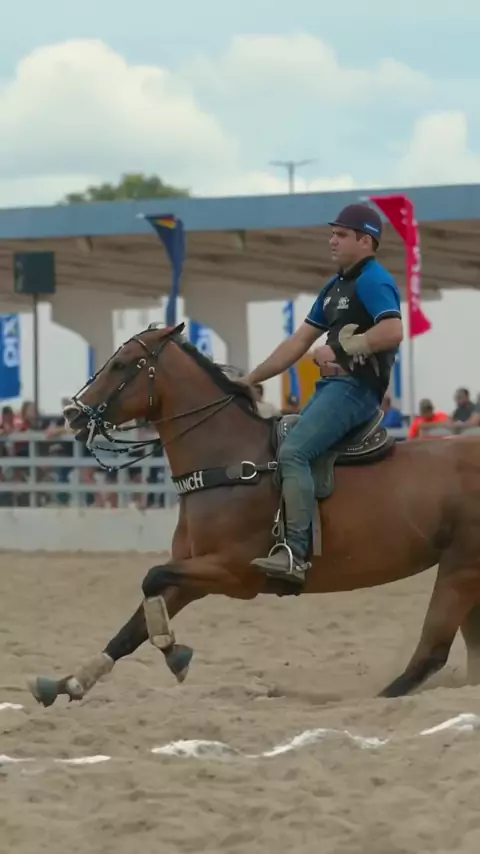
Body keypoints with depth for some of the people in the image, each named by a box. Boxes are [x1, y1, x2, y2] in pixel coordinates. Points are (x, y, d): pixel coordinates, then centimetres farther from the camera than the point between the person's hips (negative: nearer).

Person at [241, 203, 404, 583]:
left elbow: (392, 332, -28)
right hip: (331, 386, 11)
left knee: (292, 453, -26)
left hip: (356, 388, -11)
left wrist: (339, 349, -20)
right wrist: (251, 379, 18)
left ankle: (296, 553, -32)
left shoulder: (373, 281, -10)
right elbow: (298, 343, 22)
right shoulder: (336, 286, 20)